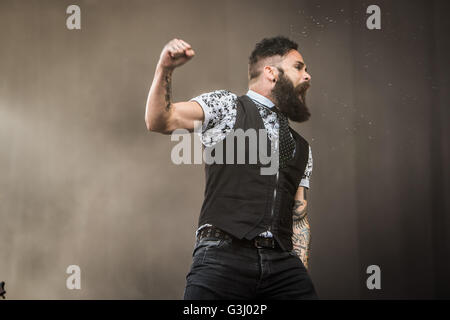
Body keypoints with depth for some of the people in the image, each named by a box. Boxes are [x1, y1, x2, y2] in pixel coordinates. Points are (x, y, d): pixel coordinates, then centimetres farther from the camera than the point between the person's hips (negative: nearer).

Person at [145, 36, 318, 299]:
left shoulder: (302, 148, 25)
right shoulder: (226, 106, 10)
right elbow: (160, 122, -3)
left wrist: (301, 273, 10)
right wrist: (165, 70, -18)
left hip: (282, 263, 5)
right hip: (223, 257, -4)